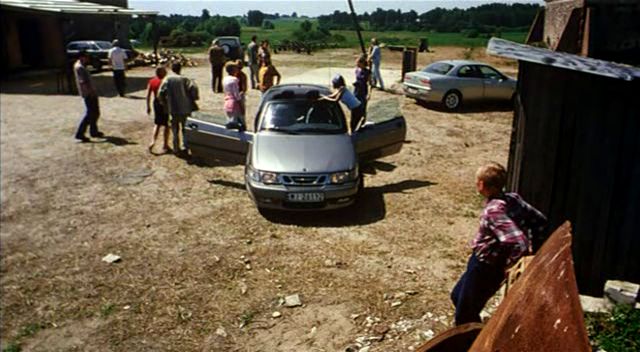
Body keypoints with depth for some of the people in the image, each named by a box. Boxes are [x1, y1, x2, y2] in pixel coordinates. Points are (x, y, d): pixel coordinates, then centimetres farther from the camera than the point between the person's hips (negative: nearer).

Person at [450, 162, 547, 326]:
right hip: (484, 263, 9)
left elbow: (519, 244, -37)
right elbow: (540, 221, 3)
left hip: (484, 268, -9)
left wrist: (509, 266, -20)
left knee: (464, 317, 7)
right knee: (457, 296, 27)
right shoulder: (513, 198, -7)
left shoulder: (493, 210, -31)